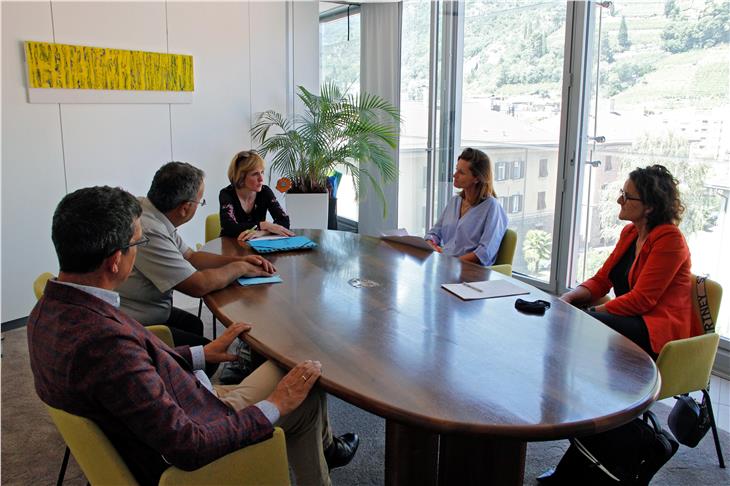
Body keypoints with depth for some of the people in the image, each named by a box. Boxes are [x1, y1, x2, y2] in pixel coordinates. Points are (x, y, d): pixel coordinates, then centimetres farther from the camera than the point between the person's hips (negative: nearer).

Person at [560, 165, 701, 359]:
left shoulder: (669, 239, -14)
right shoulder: (629, 232, 12)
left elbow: (641, 299, -18)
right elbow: (601, 280, 12)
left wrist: (595, 311, -17)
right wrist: (571, 296, -7)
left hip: (659, 329, -8)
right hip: (632, 319, 8)